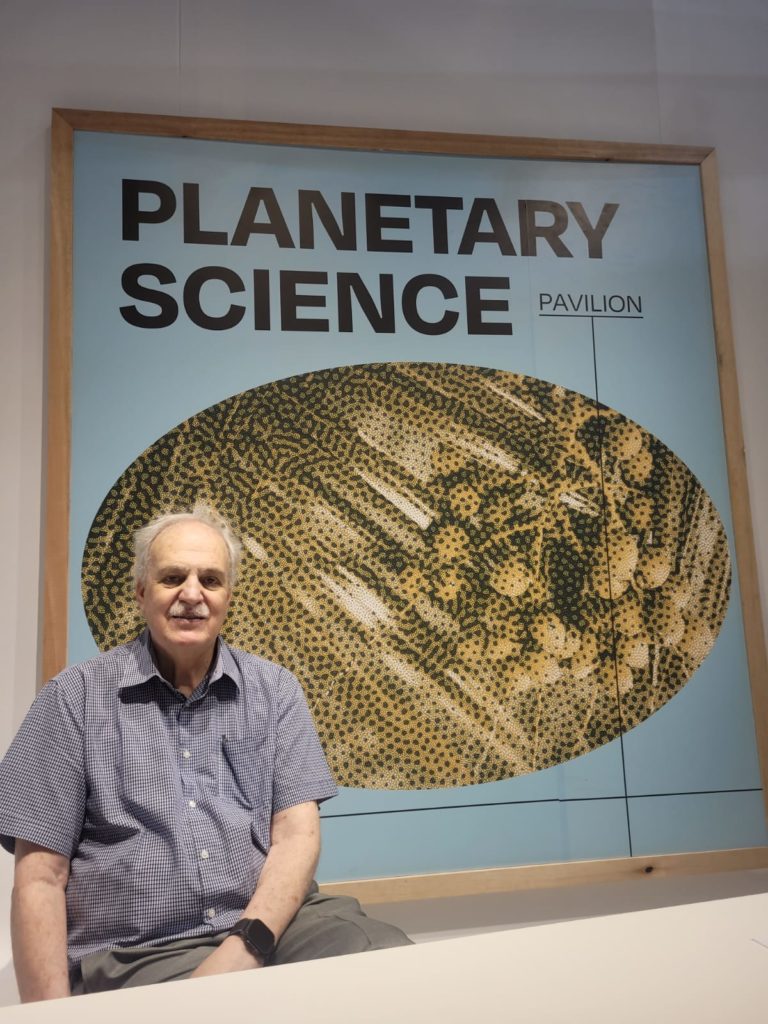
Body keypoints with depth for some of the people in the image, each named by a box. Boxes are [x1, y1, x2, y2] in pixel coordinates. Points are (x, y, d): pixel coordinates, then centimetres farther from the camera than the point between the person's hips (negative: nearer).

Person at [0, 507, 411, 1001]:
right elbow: (40, 878, 1)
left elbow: (296, 831, 2)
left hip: (273, 920, 4)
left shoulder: (276, 690, 8)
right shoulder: (75, 699, 2)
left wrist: (245, 946, -14)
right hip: (140, 953, -3)